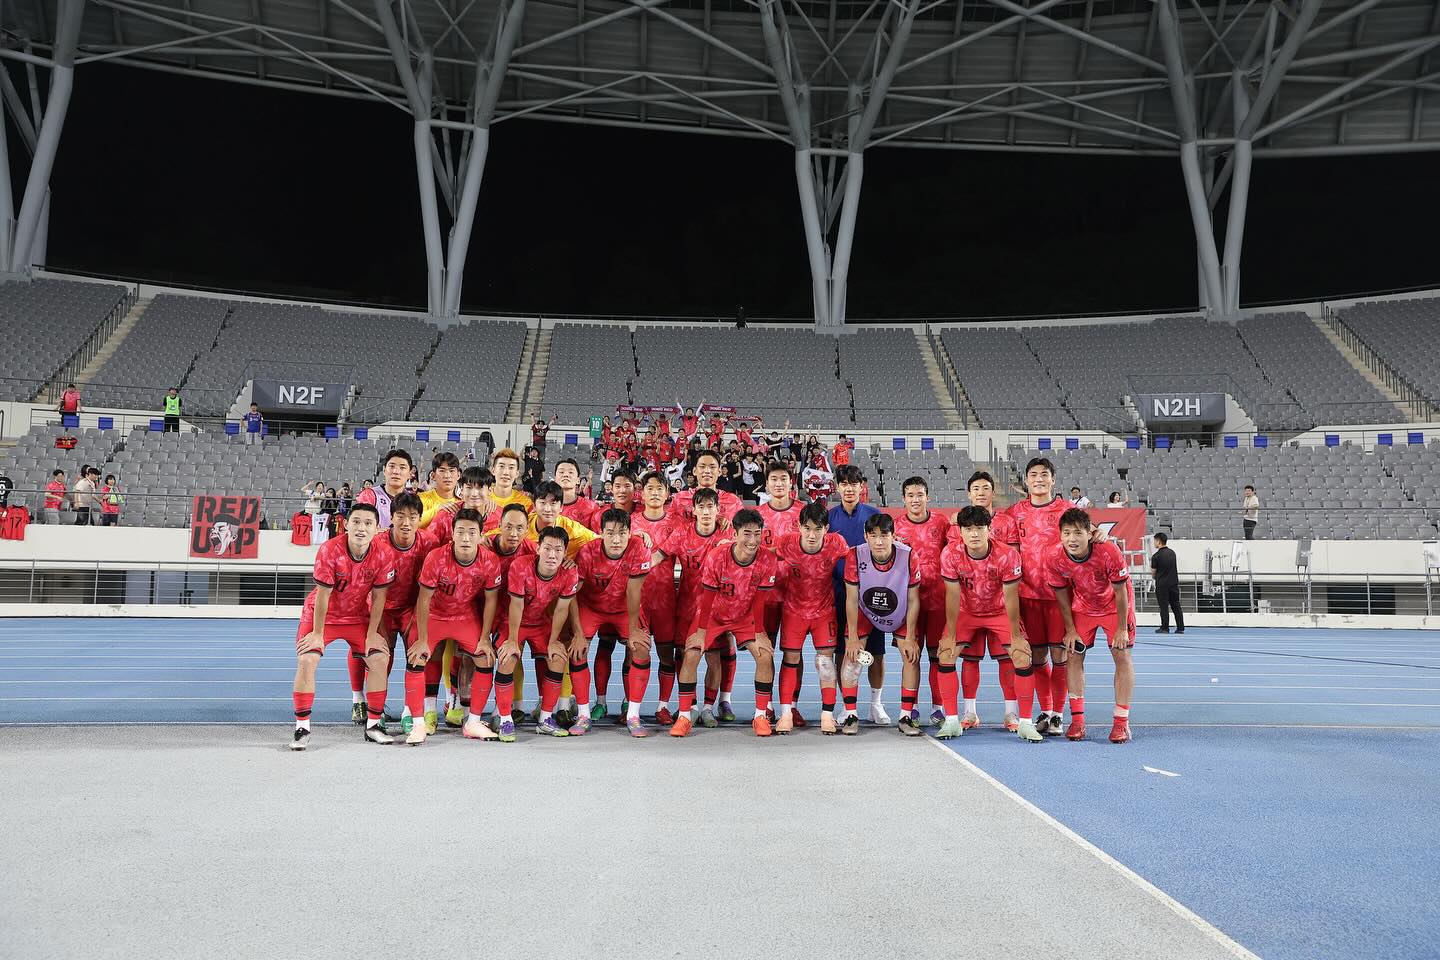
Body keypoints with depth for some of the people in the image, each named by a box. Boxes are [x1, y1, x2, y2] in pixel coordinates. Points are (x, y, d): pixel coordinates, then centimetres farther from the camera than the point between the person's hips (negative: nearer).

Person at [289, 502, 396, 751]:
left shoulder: (382, 556, -20)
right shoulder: (330, 550, -28)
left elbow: (378, 597, -10)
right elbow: (322, 595, -22)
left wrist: (372, 634, -8)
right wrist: (317, 634, -16)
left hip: (358, 616, 3)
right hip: (321, 614, -2)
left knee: (378, 658, -8)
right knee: (306, 660, -18)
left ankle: (373, 725, 5)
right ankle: (302, 728, -6)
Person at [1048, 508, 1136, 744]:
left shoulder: (1109, 552, -34)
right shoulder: (1055, 559, -25)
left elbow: (1120, 593, -21)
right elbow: (1062, 596, -9)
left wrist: (1121, 629, -16)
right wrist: (1070, 630, -6)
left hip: (1114, 606, -2)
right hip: (1082, 607, 3)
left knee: (1122, 656, -7)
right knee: (1074, 655, -2)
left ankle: (1122, 722, 0)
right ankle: (1077, 720, 5)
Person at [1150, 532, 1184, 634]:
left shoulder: (1156, 556, -13)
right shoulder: (1172, 553, 6)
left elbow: (1153, 571, -6)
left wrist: (1151, 561, 11)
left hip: (1162, 584, -5)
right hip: (1174, 583, 5)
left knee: (1164, 607, 0)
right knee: (1176, 606, 9)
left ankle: (1164, 628, 3)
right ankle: (1180, 627, 10)